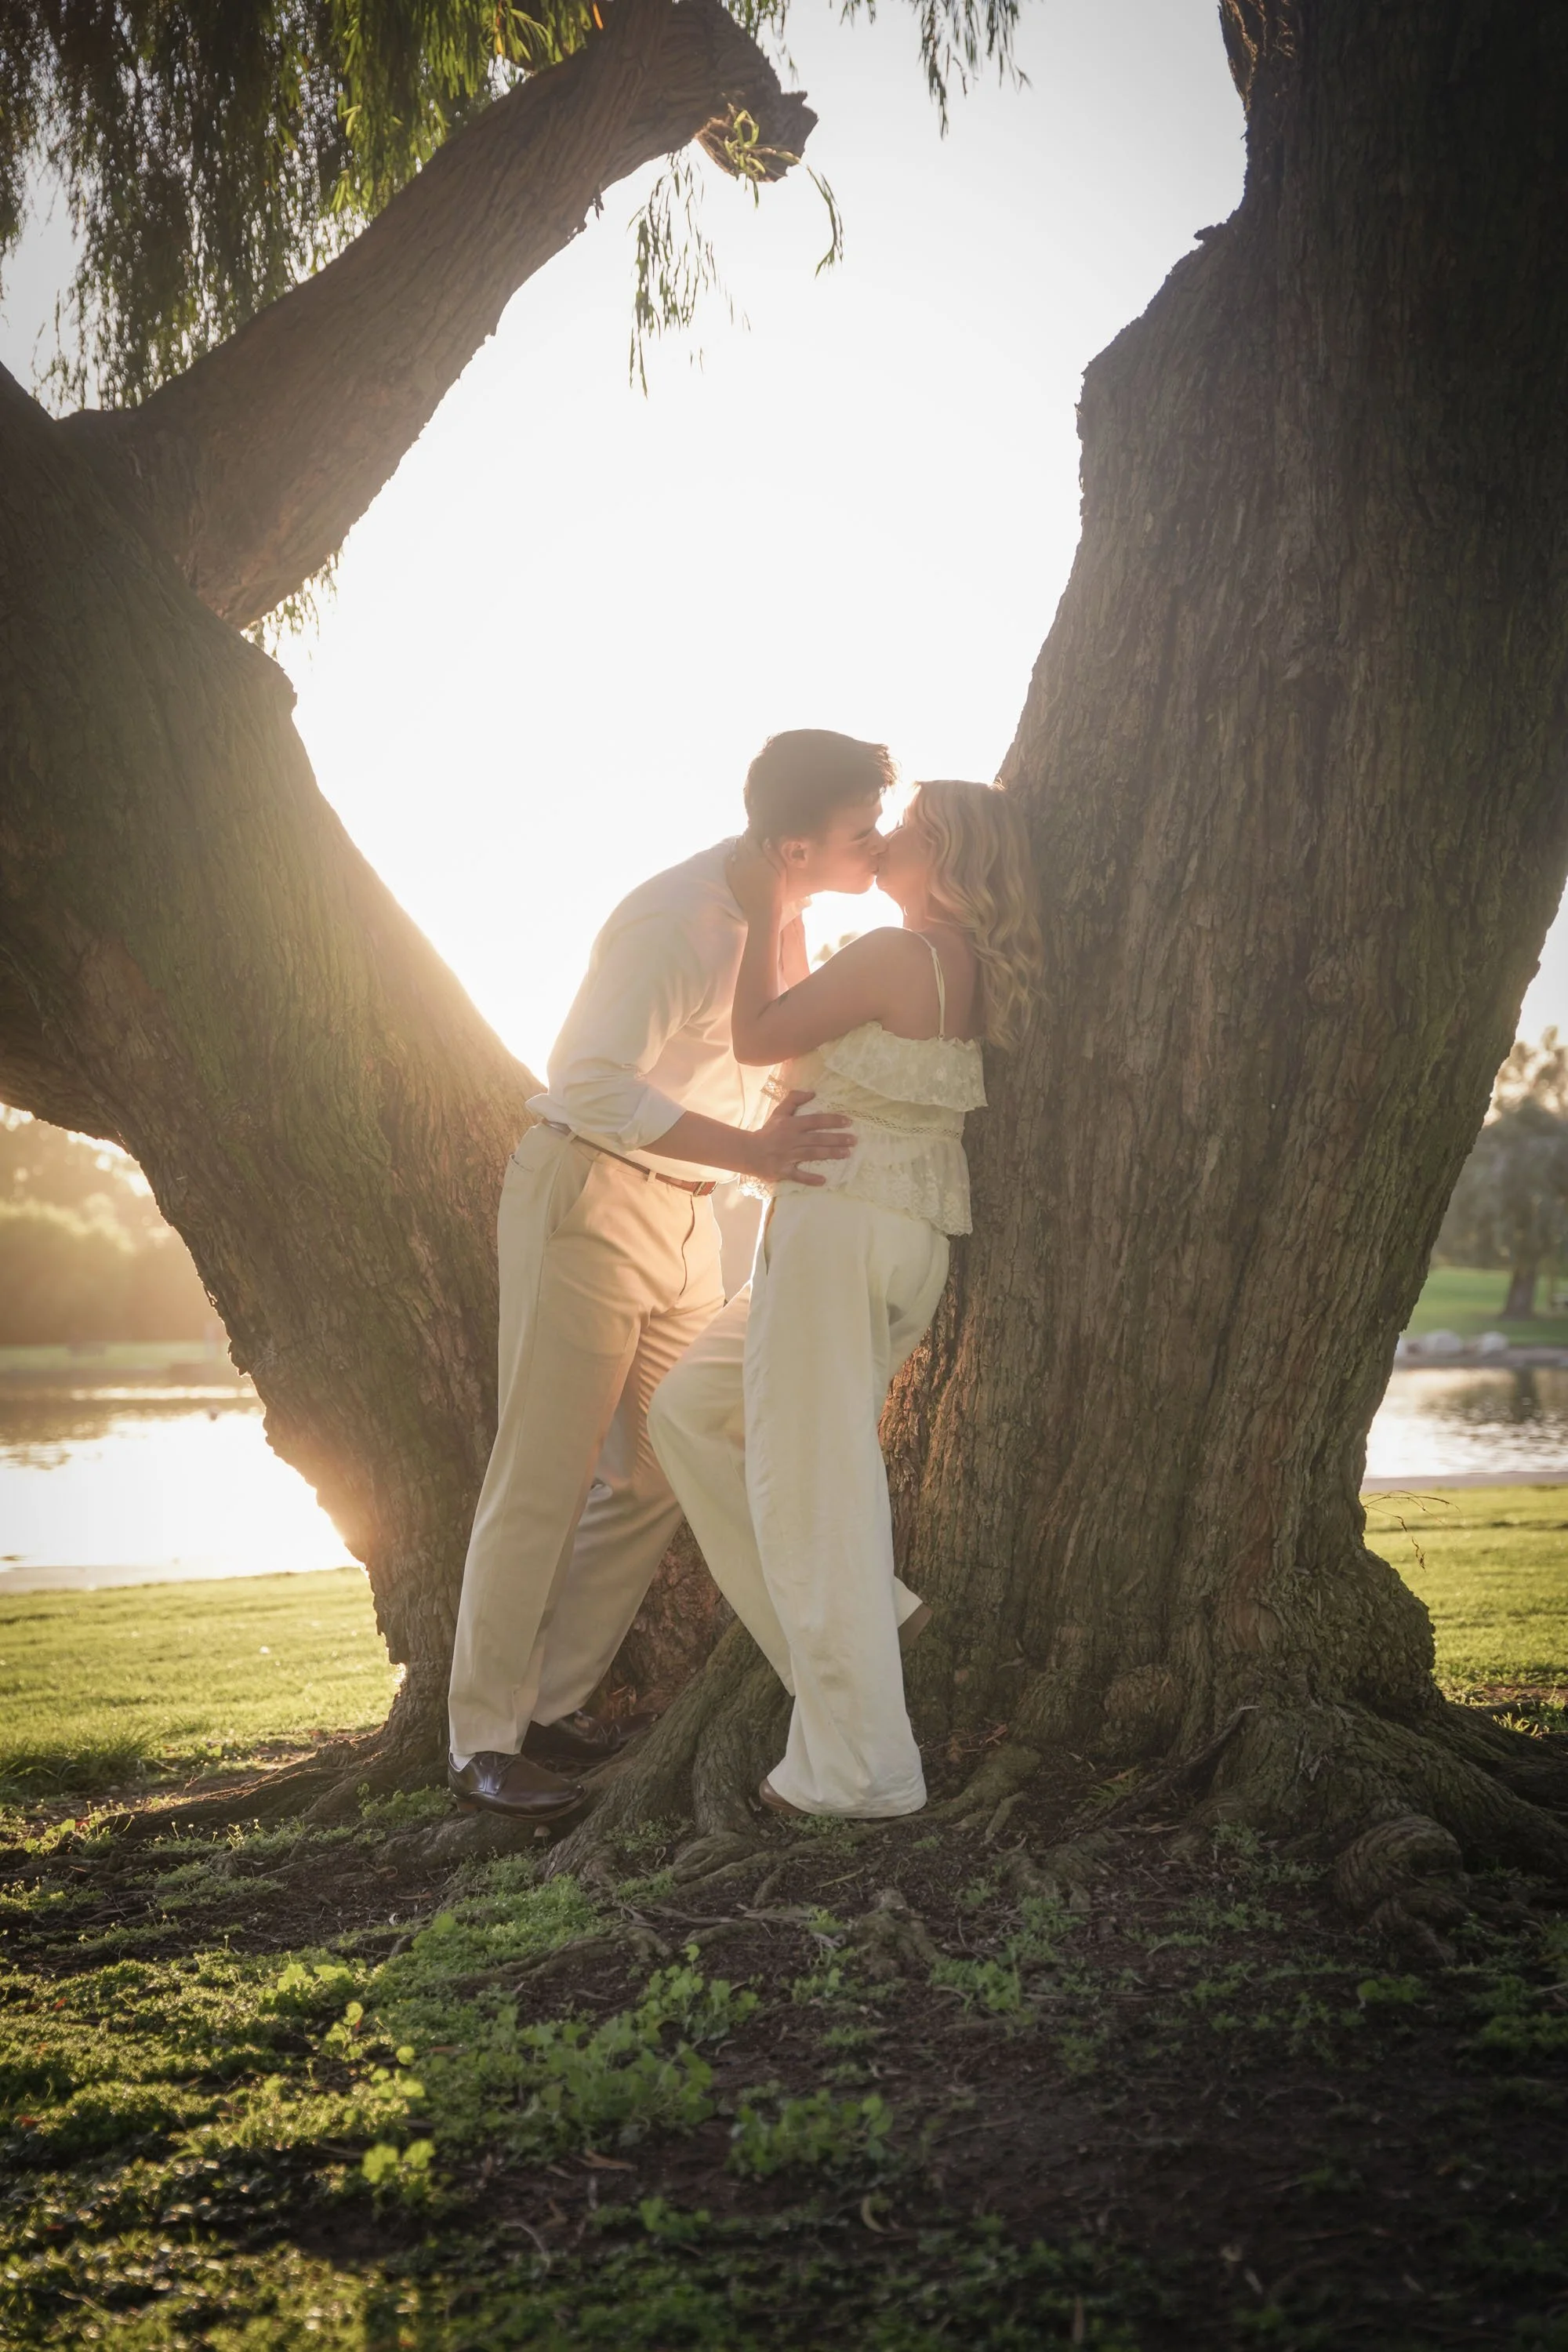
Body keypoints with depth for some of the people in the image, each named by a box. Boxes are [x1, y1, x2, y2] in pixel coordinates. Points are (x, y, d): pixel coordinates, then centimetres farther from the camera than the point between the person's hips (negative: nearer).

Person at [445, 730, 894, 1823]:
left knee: (658, 1474, 7)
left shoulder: (788, 913, 5)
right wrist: (753, 1151, -34)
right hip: (588, 1196, -8)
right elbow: (600, 1088, -28)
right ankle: (483, 1741, 5)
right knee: (543, 1478, -5)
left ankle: (554, 1705, 18)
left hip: (687, 1211, 8)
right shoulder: (679, 920, -23)